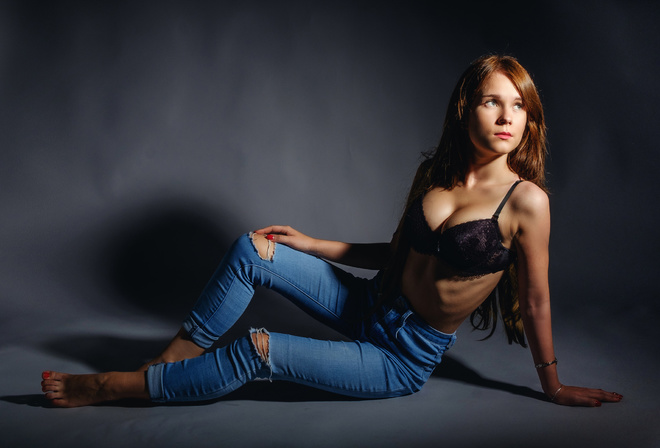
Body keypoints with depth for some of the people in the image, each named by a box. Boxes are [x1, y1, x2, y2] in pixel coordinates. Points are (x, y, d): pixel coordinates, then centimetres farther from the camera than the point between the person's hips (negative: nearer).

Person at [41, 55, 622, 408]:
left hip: (407, 359, -5)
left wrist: (554, 387, 0)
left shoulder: (526, 200, -18)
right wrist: (310, 244, 8)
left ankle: (116, 386, 1)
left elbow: (536, 299, -10)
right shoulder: (435, 173, 0)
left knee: (260, 349, -17)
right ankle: (171, 361, 3)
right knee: (252, 250, -9)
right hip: (375, 307, 6)